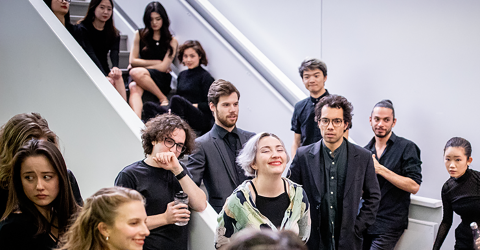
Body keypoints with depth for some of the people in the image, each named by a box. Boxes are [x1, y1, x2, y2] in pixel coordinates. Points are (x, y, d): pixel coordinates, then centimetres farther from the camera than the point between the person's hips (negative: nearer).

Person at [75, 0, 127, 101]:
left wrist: (115, 67, -34)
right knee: (110, 82, -31)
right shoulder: (82, 29, -4)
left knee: (117, 77, -29)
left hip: (104, 70, 4)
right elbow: (90, 55, -16)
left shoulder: (113, 33, 11)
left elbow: (114, 52, -9)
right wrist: (104, 77, -30)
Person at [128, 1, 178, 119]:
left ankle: (163, 99, -22)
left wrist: (141, 66, -3)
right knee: (134, 88, -35)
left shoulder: (171, 41, 7)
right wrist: (157, 62, 1)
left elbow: (163, 67, -2)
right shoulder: (140, 35, 13)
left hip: (161, 80, -2)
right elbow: (132, 61, 7)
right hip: (140, 78, 2)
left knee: (136, 72, -34)